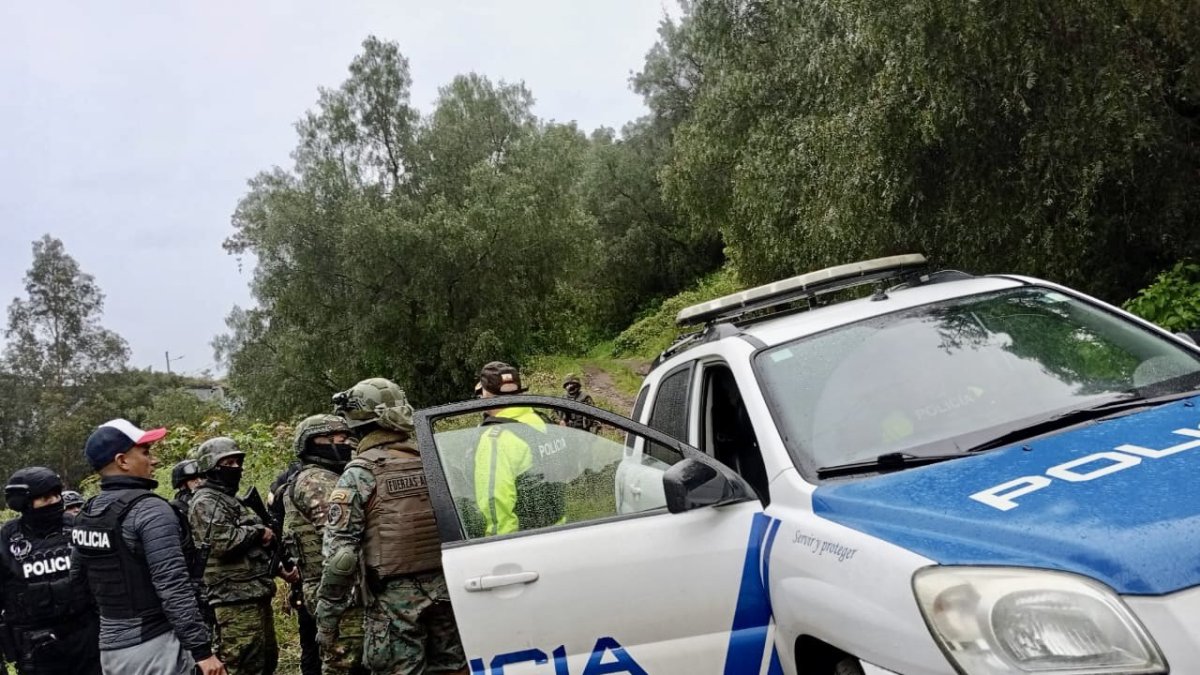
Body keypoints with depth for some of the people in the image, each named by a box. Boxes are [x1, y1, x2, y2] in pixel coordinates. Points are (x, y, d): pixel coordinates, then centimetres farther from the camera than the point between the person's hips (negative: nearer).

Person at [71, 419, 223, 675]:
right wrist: (202, 649, -20)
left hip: (111, 645, 8)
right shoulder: (151, 510, -17)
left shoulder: (86, 516, 8)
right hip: (154, 644, -8)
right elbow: (174, 589, -22)